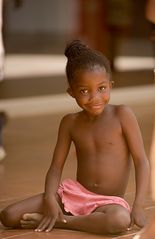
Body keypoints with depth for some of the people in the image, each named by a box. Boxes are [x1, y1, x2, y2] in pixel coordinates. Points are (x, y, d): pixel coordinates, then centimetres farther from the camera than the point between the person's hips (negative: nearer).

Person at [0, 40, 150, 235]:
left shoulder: (122, 115, -8)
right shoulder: (70, 123, 3)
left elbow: (141, 160, -9)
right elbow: (56, 167, 2)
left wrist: (138, 205, -22)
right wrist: (50, 201, -17)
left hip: (109, 202, -1)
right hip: (74, 192, 2)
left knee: (121, 220, -41)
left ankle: (56, 222, -22)